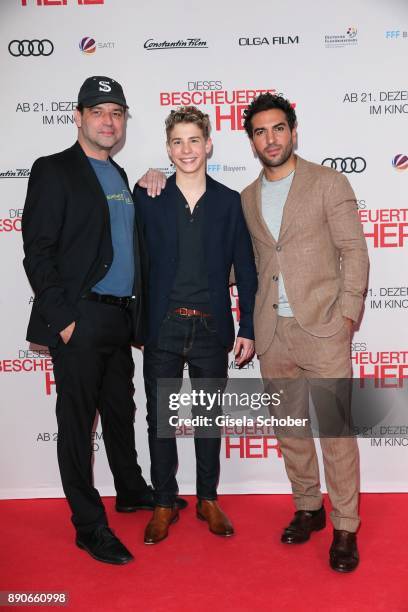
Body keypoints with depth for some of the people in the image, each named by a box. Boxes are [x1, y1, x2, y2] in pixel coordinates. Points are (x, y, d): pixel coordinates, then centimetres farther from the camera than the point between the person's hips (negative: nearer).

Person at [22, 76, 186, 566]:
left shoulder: (119, 176, 17)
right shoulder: (54, 171, -5)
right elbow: (37, 252, -12)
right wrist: (63, 318, -17)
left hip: (120, 318, 7)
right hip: (79, 320, -7)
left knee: (120, 411, 20)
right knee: (78, 419, 3)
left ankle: (131, 491, 38)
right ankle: (89, 525, 15)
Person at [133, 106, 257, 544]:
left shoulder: (230, 202, 2)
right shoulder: (147, 199, 1)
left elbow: (245, 270, 4)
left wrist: (247, 329, 0)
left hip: (211, 328, 1)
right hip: (162, 327, 0)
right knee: (160, 418, 9)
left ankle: (208, 500, 31)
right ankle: (164, 504, 26)